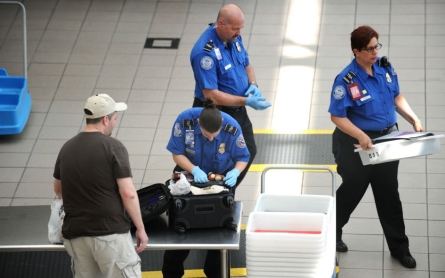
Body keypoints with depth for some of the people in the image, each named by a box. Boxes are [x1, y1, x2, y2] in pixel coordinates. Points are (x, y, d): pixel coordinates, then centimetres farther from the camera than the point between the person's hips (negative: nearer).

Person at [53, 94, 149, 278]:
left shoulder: (67, 148, 8)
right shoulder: (112, 147, -9)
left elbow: (58, 190, 23)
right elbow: (128, 194, -13)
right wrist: (140, 228, -3)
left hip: (75, 233, 6)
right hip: (110, 233, -6)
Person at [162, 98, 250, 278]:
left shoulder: (232, 127, -27)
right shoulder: (185, 120, -29)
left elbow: (242, 158, -13)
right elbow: (177, 153, -18)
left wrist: (236, 172, -34)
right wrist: (194, 170, -34)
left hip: (222, 179, 0)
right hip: (189, 176, 0)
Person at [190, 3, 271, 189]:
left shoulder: (234, 38, -3)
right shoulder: (205, 52, -29)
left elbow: (246, 64, 14)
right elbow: (210, 94, -29)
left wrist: (253, 84, -8)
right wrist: (246, 101, -31)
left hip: (238, 111, 9)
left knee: (249, 152, 19)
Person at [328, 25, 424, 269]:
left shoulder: (385, 68, -4)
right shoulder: (346, 80, -22)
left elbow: (397, 97, 9)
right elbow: (337, 116, -21)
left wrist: (414, 119, -4)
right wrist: (360, 136, -33)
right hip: (359, 145, -5)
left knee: (389, 194, 14)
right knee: (352, 190, 14)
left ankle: (399, 248, 26)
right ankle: (332, 233, 39)